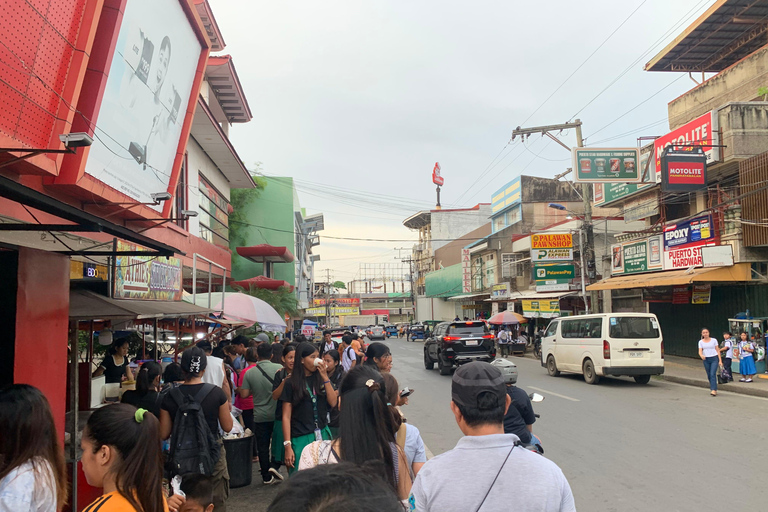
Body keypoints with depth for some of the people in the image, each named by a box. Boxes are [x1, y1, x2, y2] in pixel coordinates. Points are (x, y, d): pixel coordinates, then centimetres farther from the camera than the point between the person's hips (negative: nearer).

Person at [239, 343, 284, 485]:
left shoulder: (249, 373, -6)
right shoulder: (279, 368, -10)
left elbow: (244, 394, -5)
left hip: (260, 416, 1)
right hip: (277, 414, -1)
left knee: (262, 447, 10)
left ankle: (266, 477, 15)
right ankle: (275, 466, 1)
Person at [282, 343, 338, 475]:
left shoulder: (321, 379, 7)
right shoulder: (291, 383, -2)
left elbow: (333, 402, -5)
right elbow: (286, 416, -4)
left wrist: (325, 377, -10)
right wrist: (287, 446, -10)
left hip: (323, 434, 3)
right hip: (301, 439, -3)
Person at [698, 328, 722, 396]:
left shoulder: (714, 340, 2)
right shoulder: (701, 342, 5)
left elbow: (717, 350, 4)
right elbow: (700, 351, -4)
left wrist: (720, 360, -1)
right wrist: (701, 355, -28)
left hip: (714, 358, -3)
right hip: (706, 359, 3)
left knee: (713, 374, -14)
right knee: (709, 375, 7)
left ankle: (713, 390, -18)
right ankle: (713, 389, 20)